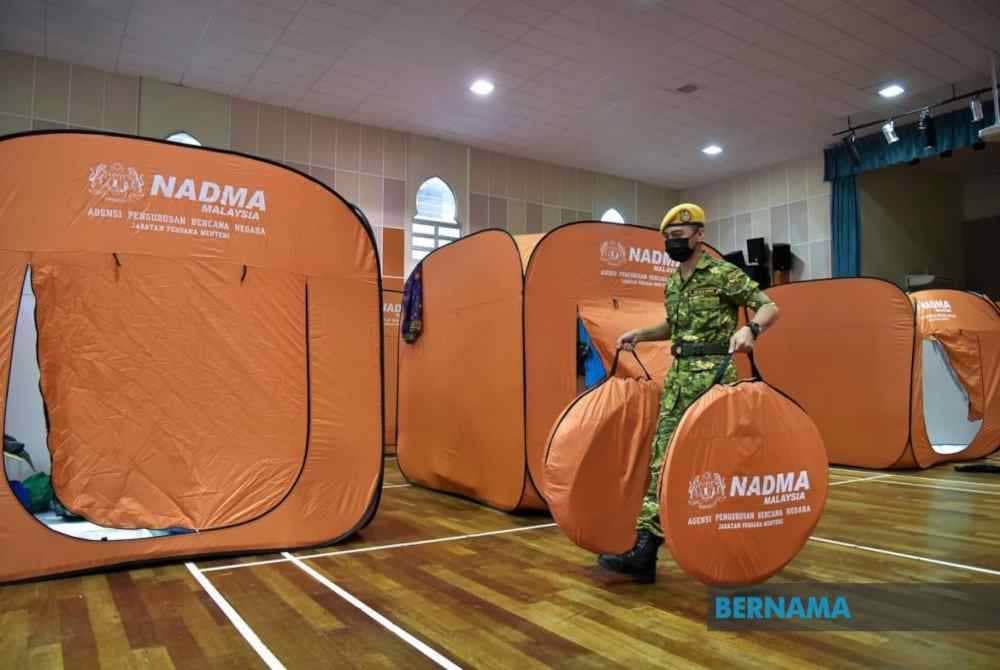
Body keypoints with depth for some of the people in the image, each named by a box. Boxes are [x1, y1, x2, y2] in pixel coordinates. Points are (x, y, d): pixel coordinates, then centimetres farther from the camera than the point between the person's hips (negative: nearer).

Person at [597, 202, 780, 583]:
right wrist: (639, 334, 15)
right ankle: (645, 549, -2)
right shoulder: (671, 284, 16)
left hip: (713, 375, -7)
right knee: (663, 456, -1)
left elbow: (770, 307, -10)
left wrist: (750, 329, -31)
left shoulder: (724, 274, -7)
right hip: (678, 376, 7)